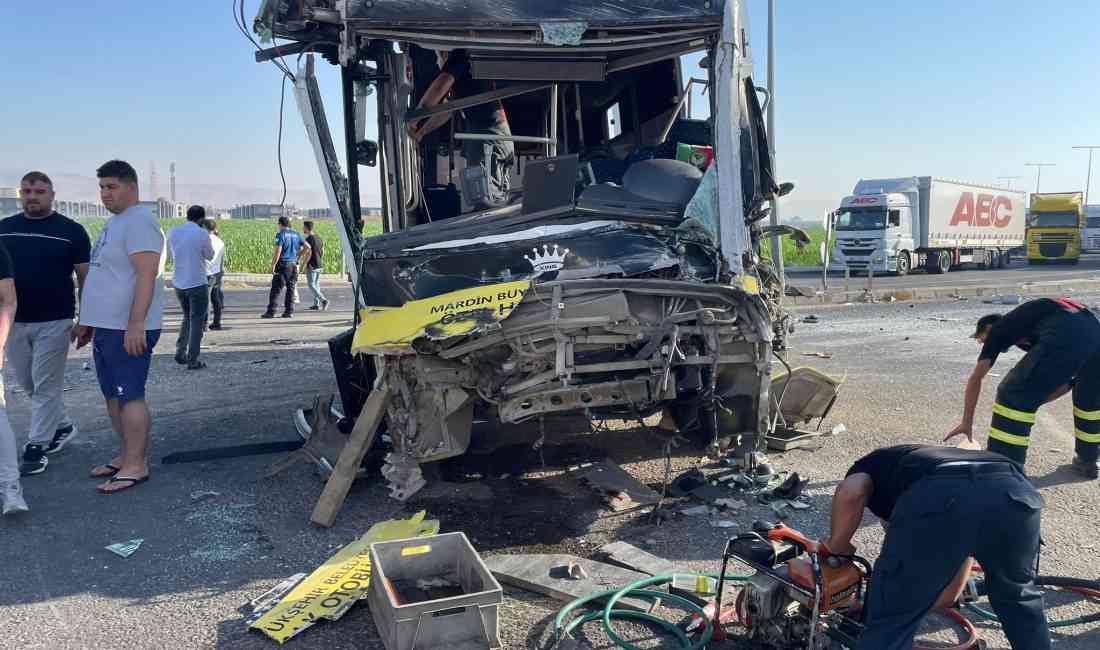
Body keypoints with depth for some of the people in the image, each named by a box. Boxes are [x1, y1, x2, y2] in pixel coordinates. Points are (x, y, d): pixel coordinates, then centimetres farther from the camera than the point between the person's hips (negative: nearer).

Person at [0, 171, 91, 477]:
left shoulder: (71, 230, -3)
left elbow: (85, 277, -1)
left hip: (54, 321, -5)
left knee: (46, 385, -1)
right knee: (28, 384, 14)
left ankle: (36, 446, 8)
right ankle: (63, 426, 33)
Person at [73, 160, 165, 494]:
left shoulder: (139, 222, -14)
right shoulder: (114, 222, 18)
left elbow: (146, 276, -23)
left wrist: (135, 325, -28)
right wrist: (87, 321, 24)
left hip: (128, 330, -10)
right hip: (105, 327, 10)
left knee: (130, 396, -6)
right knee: (114, 395, 14)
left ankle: (136, 466, -1)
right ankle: (126, 455, 23)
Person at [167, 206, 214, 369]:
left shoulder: (172, 232, 2)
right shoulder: (202, 234, -13)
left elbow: (172, 253, 16)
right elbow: (210, 256, 1)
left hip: (178, 283, 5)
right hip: (198, 284, -5)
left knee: (187, 317, 23)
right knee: (197, 321, 4)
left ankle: (180, 352, 13)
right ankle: (192, 360, 2)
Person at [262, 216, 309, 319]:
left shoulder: (281, 235, -9)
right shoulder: (296, 235, 10)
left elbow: (278, 251, -18)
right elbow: (307, 247, 10)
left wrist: (273, 265, -14)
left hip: (283, 265, -6)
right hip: (294, 265, 6)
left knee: (275, 289, -2)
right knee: (291, 289, 10)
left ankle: (271, 311, -4)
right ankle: (289, 311, 9)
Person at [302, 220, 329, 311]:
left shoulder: (308, 239, -15)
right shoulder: (319, 238, 10)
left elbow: (309, 253, -18)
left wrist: (304, 264, -11)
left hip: (312, 265, -8)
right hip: (320, 265, 8)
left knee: (312, 285, -3)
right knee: (316, 284, 14)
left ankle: (323, 300, -17)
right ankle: (316, 304, 14)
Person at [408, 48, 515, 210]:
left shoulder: (459, 57, 5)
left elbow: (438, 88, -11)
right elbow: (447, 111, 41)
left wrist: (414, 119, 0)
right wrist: (421, 132, 44)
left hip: (486, 133, -10)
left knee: (486, 205, -18)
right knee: (498, 205, 5)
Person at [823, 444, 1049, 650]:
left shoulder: (872, 465, 36)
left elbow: (850, 494, 7)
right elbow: (952, 592, 46)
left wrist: (836, 547, 23)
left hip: (939, 498, -5)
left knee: (889, 622, 12)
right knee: (1018, 596, 36)